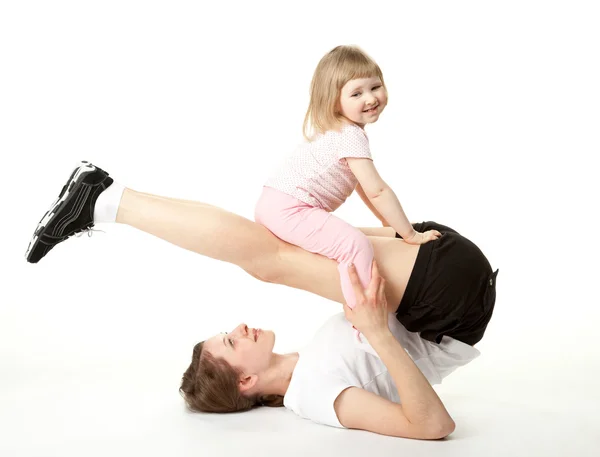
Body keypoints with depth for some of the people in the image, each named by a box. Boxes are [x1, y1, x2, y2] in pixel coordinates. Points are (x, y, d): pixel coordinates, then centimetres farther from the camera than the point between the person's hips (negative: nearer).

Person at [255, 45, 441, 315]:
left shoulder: (335, 128, 16)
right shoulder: (352, 136, -15)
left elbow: (360, 184, 23)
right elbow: (377, 191, -18)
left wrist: (388, 222, 24)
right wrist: (409, 234, -11)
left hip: (273, 202, 11)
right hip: (289, 210, -11)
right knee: (357, 245, -25)